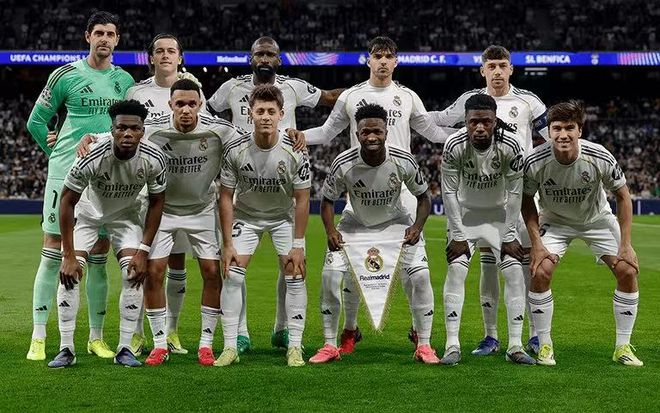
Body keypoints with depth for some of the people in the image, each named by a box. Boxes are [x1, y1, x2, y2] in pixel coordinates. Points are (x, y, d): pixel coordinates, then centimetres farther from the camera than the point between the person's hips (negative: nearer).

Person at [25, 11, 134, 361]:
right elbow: (36, 122, 5)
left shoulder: (125, 80, 11)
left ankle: (96, 338, 16)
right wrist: (60, 154, 2)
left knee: (98, 259, 7)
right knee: (52, 253, -4)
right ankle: (38, 338, 0)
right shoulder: (66, 75, 0)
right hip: (66, 173, -3)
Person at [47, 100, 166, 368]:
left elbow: (156, 202, -10)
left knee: (134, 274, -14)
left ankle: (125, 348, -2)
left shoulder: (154, 159, -27)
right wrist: (69, 255, -22)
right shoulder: (91, 157, -35)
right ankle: (66, 349, -5)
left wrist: (143, 250, -14)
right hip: (87, 210, -2)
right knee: (69, 273, -15)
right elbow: (67, 201, -22)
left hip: (126, 213, 2)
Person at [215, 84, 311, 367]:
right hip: (245, 214, 0)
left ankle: (295, 347, 1)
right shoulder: (236, 150, -23)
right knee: (232, 275, -10)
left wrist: (298, 245, -15)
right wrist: (228, 244, -15)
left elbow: (302, 200, -14)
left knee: (295, 276, -9)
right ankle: (230, 347, -2)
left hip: (284, 216, 0)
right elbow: (226, 197, -13)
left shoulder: (294, 152, -24)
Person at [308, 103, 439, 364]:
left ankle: (424, 346, -1)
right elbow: (327, 200, -9)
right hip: (356, 223, 0)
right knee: (329, 275, -14)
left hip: (397, 222, 0)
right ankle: (330, 346, 0)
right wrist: (330, 230, -26)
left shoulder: (403, 161, -24)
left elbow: (424, 197, -8)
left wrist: (417, 227, -24)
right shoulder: (343, 164, -25)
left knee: (420, 276, -16)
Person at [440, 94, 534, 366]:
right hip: (465, 212, -1)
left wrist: (509, 236, -13)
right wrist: (457, 235, -15)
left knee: (514, 272, -9)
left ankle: (515, 345, -2)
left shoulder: (510, 146, -25)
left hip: (500, 213, 1)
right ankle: (452, 345, -9)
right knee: (455, 271, -13)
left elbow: (514, 192, -14)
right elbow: (449, 192, -15)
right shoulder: (454, 146, -25)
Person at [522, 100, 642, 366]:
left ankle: (623, 347, 2)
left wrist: (625, 245, -14)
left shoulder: (600, 158, -28)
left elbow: (622, 196, -13)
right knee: (540, 272, -21)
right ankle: (545, 345, -4)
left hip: (597, 219, 1)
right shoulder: (535, 162, -27)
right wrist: (536, 243, -16)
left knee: (628, 271, -12)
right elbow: (527, 201, -9)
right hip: (554, 221, -1)